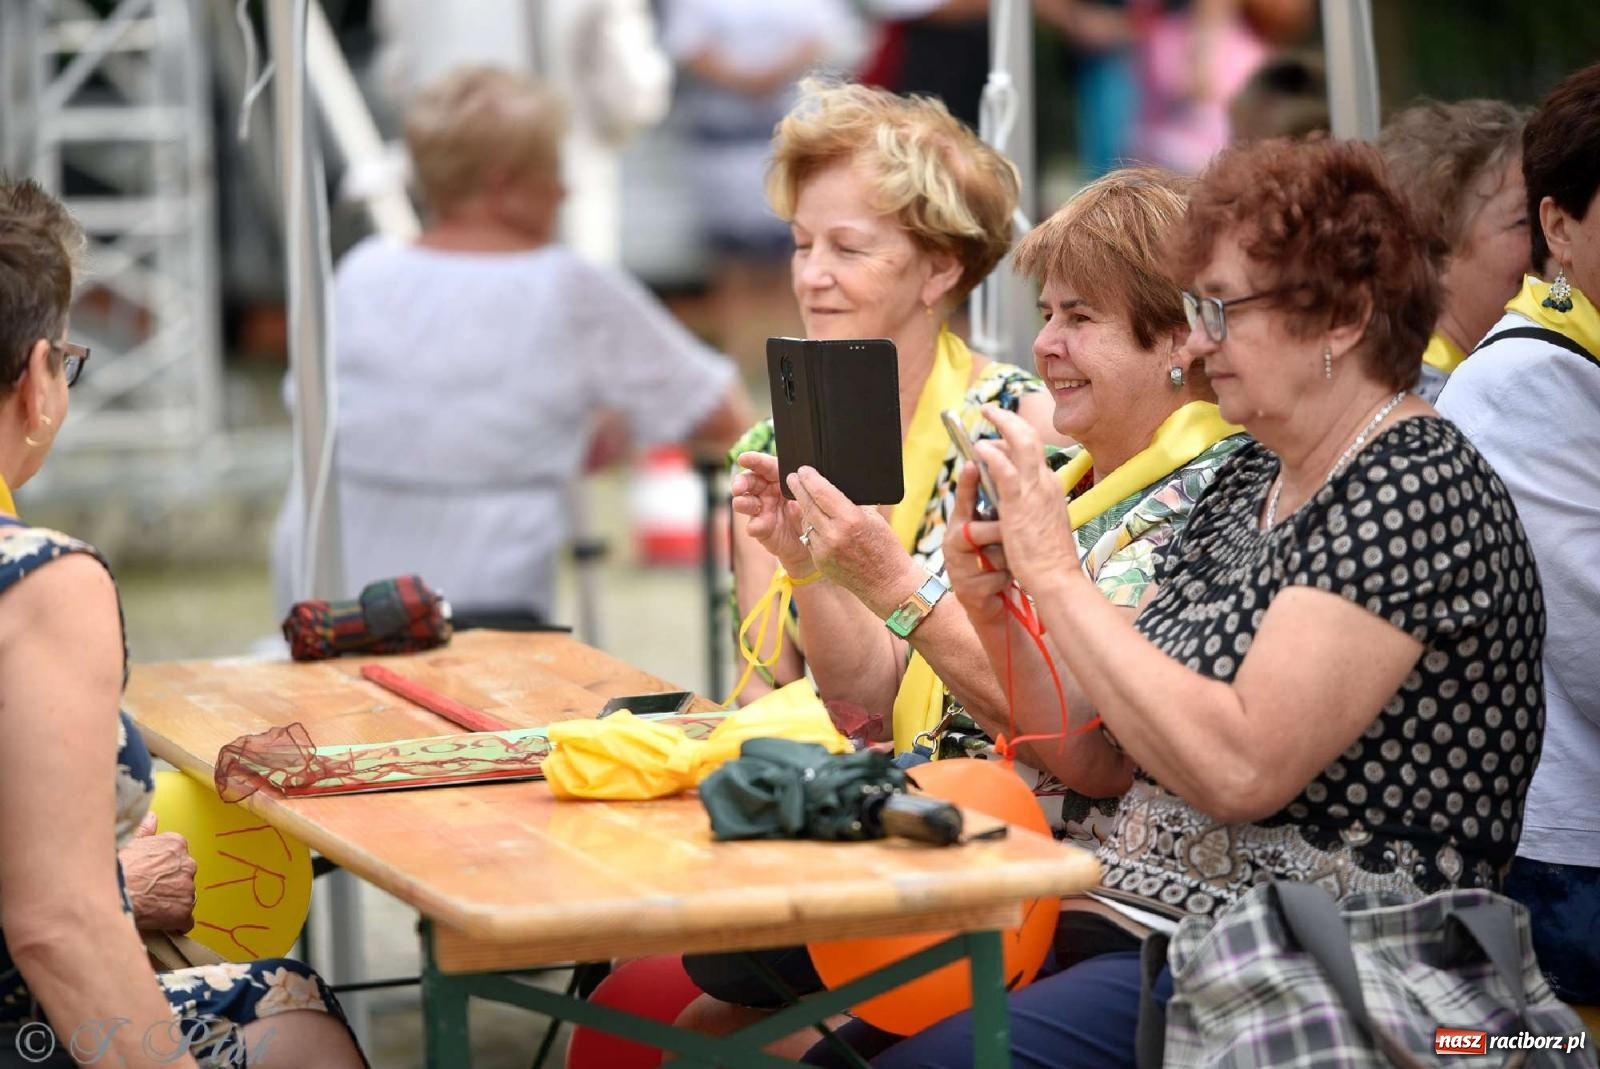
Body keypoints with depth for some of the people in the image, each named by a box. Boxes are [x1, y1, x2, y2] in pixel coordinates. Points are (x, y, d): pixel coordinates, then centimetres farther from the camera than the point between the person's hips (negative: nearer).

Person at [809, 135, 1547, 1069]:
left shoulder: (1417, 486, -12)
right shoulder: (1247, 482, 14)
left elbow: (1242, 769, -23)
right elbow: (1103, 761, 15)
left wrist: (1058, 575, -17)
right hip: (1138, 922, 8)